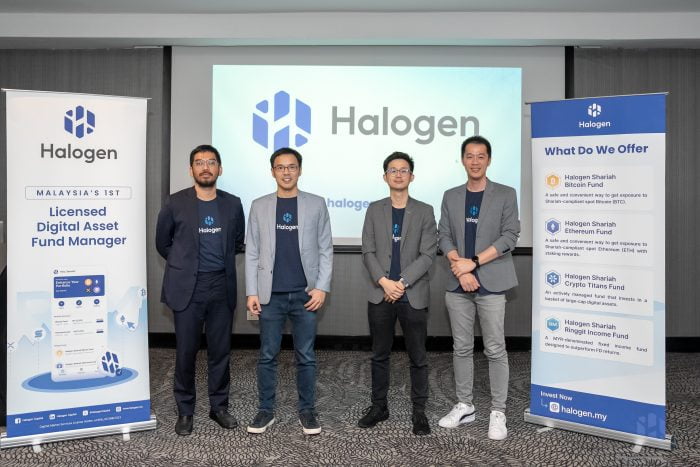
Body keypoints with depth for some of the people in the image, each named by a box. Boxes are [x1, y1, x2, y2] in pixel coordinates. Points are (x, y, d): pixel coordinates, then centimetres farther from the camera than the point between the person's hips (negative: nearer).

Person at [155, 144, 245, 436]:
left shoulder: (232, 204, 4)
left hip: (222, 287, 2)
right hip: (187, 288, -2)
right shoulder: (176, 203, -3)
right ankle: (185, 411, 19)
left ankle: (219, 406, 24)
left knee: (220, 350, 8)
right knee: (186, 351, 4)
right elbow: (162, 242, 10)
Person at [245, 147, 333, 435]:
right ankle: (265, 410, 20)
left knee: (306, 356, 7)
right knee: (267, 356, 7)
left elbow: (325, 250, 2)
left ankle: (307, 410, 20)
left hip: (306, 294, 0)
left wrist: (321, 287, -7)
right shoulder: (259, 206, 6)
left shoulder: (316, 204, 4)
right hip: (270, 295, 1)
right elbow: (252, 253, 4)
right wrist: (252, 292, -2)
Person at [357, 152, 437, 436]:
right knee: (379, 355, 12)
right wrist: (384, 282, -13)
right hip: (380, 295, 2)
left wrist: (402, 282, -14)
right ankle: (379, 406, 25)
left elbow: (428, 254, -5)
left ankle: (419, 411, 18)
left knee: (418, 357, 6)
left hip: (414, 295, -1)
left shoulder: (424, 211, 3)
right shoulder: (374, 210, 7)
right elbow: (368, 252, 1)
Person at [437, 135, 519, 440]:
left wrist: (473, 262, -13)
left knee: (495, 350, 0)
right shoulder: (451, 197, 12)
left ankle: (498, 412, 10)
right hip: (457, 285, 3)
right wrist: (459, 267, -10)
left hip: (491, 284, -3)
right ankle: (464, 406, 22)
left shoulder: (505, 195, 3)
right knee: (461, 348, 10)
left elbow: (510, 236, -6)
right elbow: (444, 236, 7)